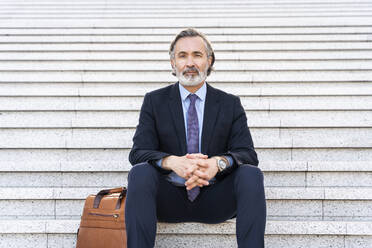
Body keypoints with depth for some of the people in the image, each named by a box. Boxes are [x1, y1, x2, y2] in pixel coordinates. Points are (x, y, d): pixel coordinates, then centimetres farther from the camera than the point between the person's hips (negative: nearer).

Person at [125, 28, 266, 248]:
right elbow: (138, 152, -3)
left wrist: (218, 163, -26)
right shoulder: (154, 101, 8)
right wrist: (172, 162, -26)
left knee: (251, 174, -27)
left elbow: (247, 153, -1)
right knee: (140, 173, -29)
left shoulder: (231, 104, 9)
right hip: (170, 200, 0)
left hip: (214, 202, 1)